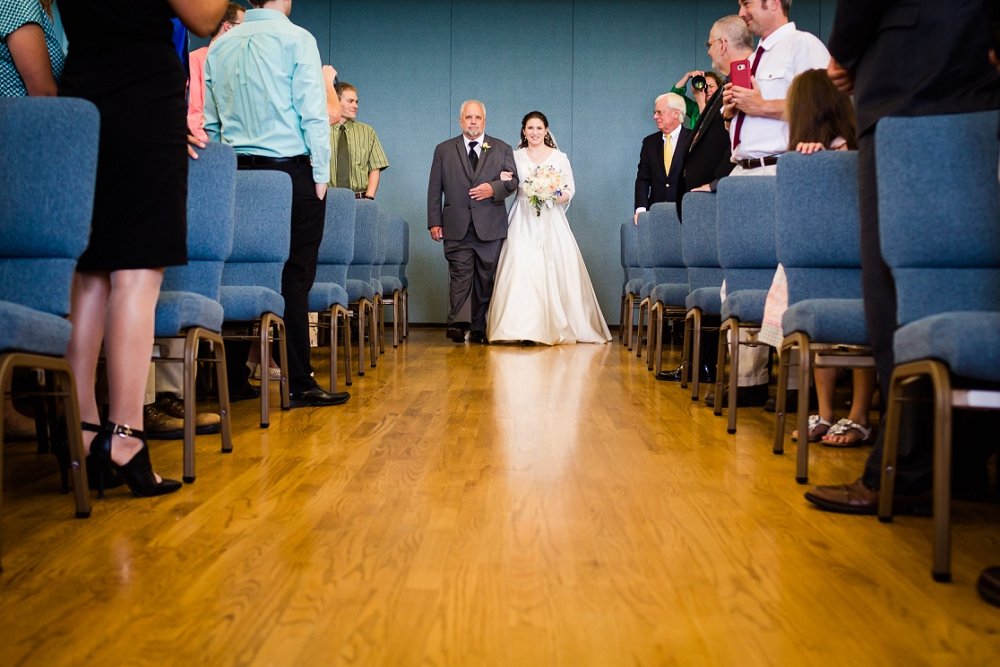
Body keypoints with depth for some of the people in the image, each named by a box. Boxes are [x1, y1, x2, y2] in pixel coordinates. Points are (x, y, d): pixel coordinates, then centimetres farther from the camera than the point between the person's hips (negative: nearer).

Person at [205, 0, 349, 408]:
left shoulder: (219, 46, 10)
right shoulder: (295, 38, -5)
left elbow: (211, 121, 12)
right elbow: (313, 112, -10)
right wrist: (321, 172, -5)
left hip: (238, 171, 5)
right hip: (290, 168, -5)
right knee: (294, 277, -3)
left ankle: (233, 377, 13)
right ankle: (298, 384, -2)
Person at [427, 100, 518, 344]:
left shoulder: (502, 149, 13)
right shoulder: (444, 150, 12)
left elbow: (513, 180, 8)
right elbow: (434, 189, 8)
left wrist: (493, 188, -13)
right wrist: (434, 221, 0)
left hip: (490, 227, 1)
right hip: (457, 227, -1)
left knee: (485, 279, 4)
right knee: (460, 276, -11)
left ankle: (479, 328, 10)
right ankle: (455, 324, -10)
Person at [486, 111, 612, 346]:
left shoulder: (559, 157, 7)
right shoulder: (515, 156, 11)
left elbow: (570, 190, 3)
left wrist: (553, 196, -15)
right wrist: (504, 182, -9)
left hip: (551, 220, -1)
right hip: (523, 222, 1)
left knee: (555, 270, -7)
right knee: (521, 269, -12)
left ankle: (555, 326, 3)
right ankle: (522, 326, -8)